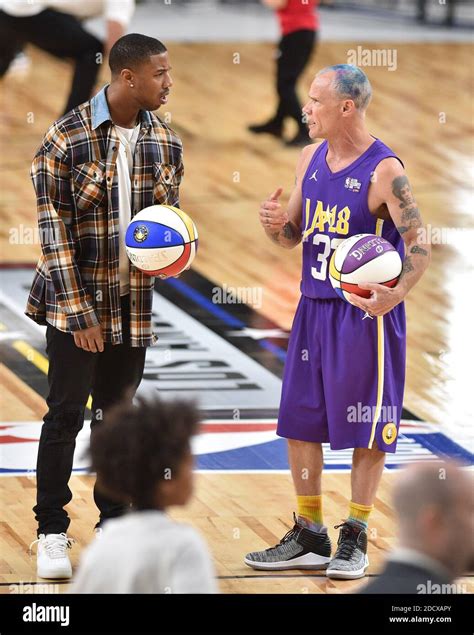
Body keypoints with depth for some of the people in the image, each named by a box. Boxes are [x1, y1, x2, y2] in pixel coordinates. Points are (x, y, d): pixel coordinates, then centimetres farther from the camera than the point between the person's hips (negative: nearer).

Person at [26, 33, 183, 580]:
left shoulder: (165, 143, 3)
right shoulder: (66, 140, -12)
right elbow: (53, 231, -12)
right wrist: (80, 314, -15)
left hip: (133, 303, 4)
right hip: (74, 301, -4)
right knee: (66, 413, -3)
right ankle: (51, 534, 6)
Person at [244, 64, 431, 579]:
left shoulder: (384, 171, -15)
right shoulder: (311, 159, 7)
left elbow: (418, 244, -18)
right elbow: (294, 236, 15)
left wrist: (397, 293, -35)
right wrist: (276, 224, -8)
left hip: (367, 313, -7)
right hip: (314, 308, 7)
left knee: (367, 431, 3)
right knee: (299, 424, 9)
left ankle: (355, 538, 14)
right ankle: (309, 536, 20)